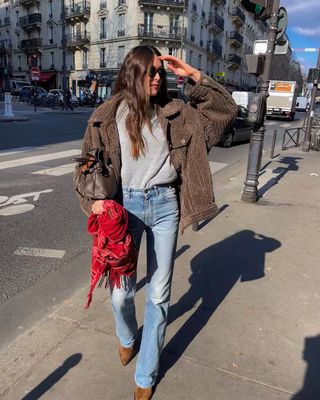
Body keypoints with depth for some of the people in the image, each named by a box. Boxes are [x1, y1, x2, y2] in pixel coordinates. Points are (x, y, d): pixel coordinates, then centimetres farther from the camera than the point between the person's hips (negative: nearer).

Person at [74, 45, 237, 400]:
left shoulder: (174, 112, 5)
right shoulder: (108, 115, 2)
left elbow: (225, 109, 7)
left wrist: (194, 77, -1)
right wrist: (95, 199, -12)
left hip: (165, 204, 1)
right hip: (125, 203, -1)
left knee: (159, 294, 7)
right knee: (121, 291, 6)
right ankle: (127, 337, 45)